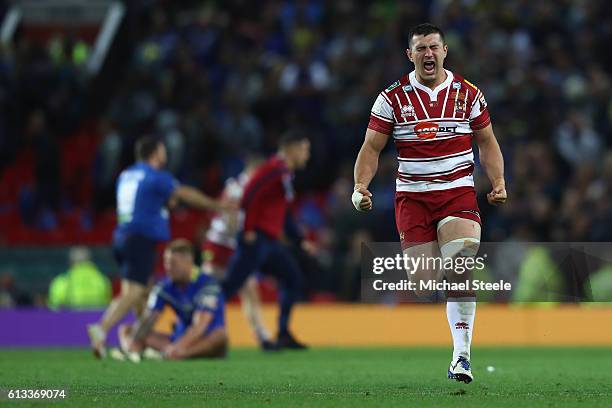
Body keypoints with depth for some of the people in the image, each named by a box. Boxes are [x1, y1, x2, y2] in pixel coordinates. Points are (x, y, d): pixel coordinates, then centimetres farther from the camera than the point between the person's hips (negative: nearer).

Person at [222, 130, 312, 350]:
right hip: (257, 239, -10)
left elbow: (284, 214, 27)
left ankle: (284, 335, 16)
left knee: (292, 278, 14)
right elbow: (250, 195, -23)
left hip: (270, 241, 10)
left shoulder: (286, 173, 20)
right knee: (231, 284, -12)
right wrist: (249, 230, -21)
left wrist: (300, 240, 25)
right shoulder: (275, 169, -12)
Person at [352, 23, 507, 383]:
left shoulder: (468, 93, 6)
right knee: (423, 282, -7)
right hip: (412, 196, 0)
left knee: (460, 272, -21)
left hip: (459, 192, 0)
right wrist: (361, 185, -12)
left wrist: (498, 183, 0)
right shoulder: (393, 97, 3)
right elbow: (372, 147, 4)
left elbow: (487, 141, 15)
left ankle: (462, 354, -17)